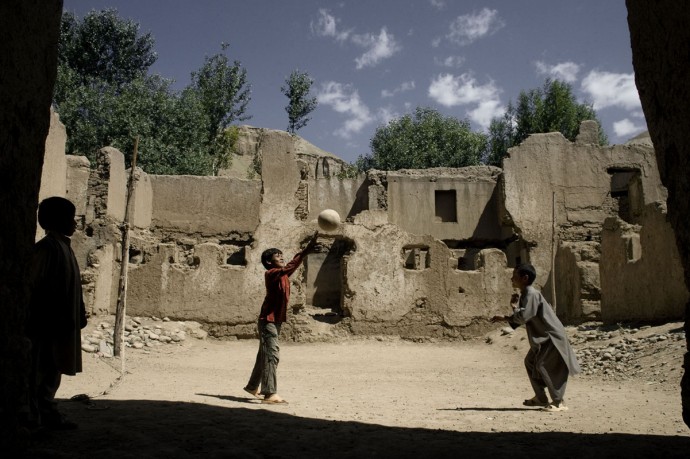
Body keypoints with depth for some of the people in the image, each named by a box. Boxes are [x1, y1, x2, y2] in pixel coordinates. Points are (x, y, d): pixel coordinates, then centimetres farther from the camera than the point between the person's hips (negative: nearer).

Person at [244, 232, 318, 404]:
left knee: (264, 355, 18)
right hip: (268, 320, -9)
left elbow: (292, 267, 3)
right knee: (271, 356, -13)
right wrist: (306, 250, -37)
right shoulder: (270, 273, -14)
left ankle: (253, 386, 30)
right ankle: (270, 394, -15)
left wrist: (308, 249, -8)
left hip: (276, 320, 9)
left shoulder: (283, 275, 14)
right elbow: (289, 267, -30)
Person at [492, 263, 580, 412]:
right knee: (531, 362, 15)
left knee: (544, 365, -14)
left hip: (552, 336, -11)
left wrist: (505, 317, -20)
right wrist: (514, 307, -3)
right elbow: (519, 319, 12)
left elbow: (523, 316, -31)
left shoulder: (531, 294, -20)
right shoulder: (524, 295, 11)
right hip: (541, 337, 11)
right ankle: (541, 398, 25)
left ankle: (558, 402, -6)